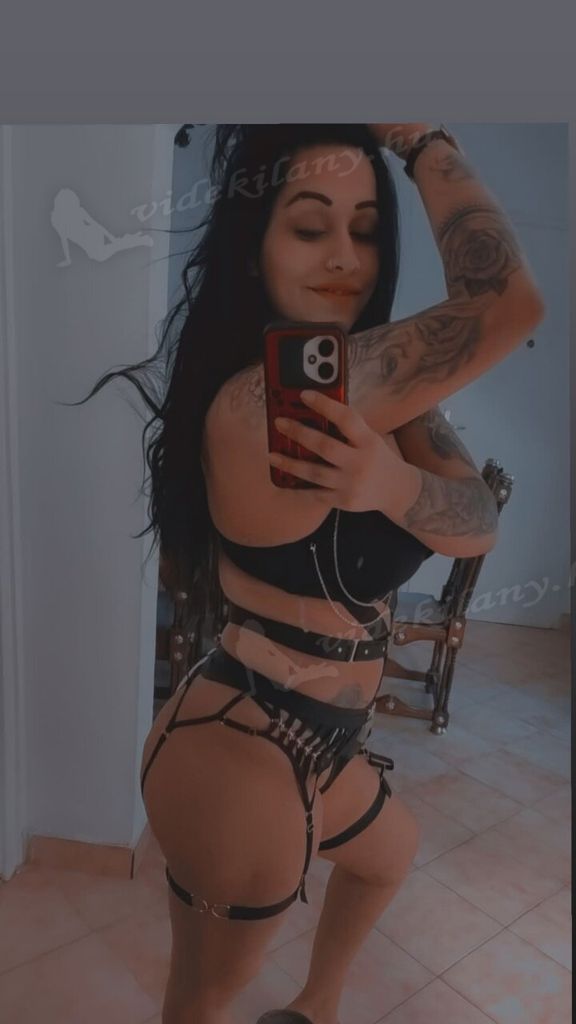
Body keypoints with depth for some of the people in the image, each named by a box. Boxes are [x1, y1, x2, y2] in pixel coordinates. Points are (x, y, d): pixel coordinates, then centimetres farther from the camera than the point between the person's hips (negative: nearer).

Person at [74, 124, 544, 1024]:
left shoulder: (367, 383, 0)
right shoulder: (265, 396, -29)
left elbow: (478, 525, -10)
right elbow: (510, 303, -32)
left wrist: (392, 484, -32)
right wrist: (423, 140, -17)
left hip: (308, 744, 9)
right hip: (242, 758, -9)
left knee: (390, 854, 36)